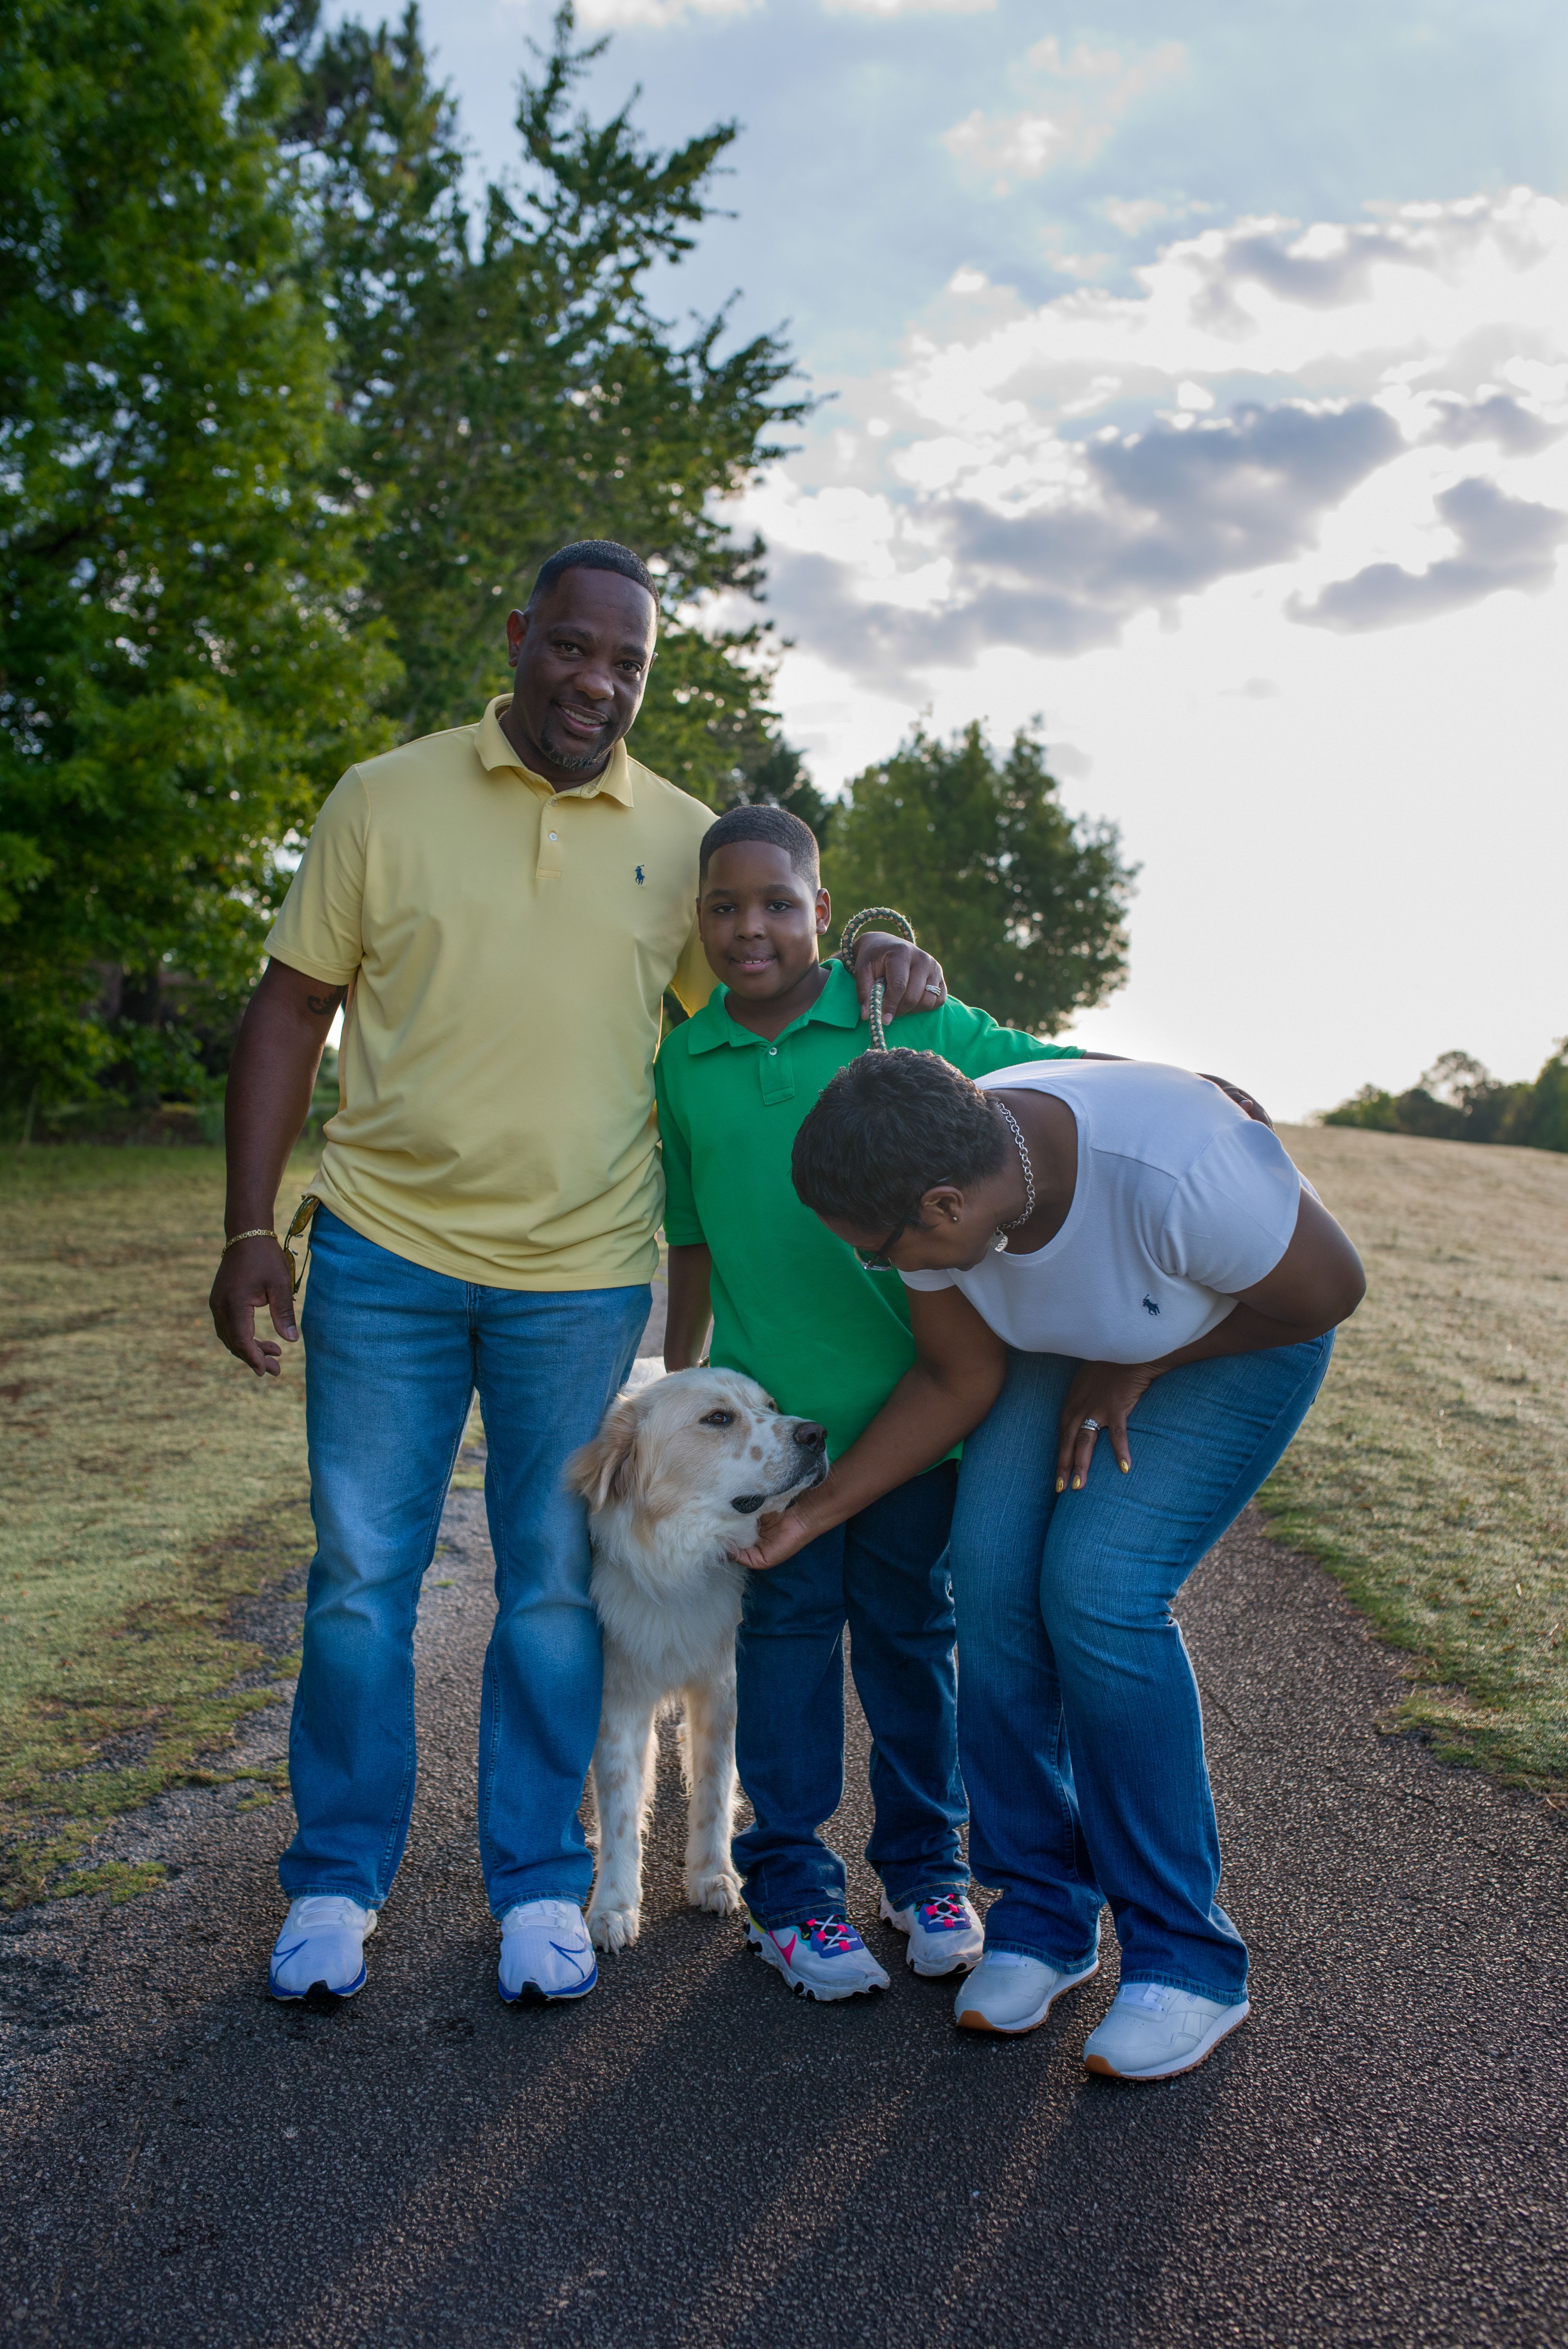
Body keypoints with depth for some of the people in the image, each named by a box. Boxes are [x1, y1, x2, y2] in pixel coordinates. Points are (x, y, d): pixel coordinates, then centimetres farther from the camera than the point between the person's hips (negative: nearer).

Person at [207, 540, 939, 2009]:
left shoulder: (686, 840, 6)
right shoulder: (385, 799, 2)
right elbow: (291, 1009, 4)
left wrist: (873, 959, -5)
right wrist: (249, 1228, -2)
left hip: (583, 1276, 1)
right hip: (384, 1252, 0)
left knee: (555, 1587, 10)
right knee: (359, 1574, 8)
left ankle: (538, 1885, 27)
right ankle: (338, 1880, 26)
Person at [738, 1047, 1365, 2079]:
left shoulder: (1174, 1170, -42)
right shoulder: (940, 1180, -23)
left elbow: (1332, 1288, -22)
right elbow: (957, 1382, -7)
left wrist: (1134, 1372, -15)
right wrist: (816, 1510, -8)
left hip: (1250, 1330, -5)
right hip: (1070, 1336, 5)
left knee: (1100, 1595, -18)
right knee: (994, 1578, -10)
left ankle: (1189, 1961, 0)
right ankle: (1045, 1917, 9)